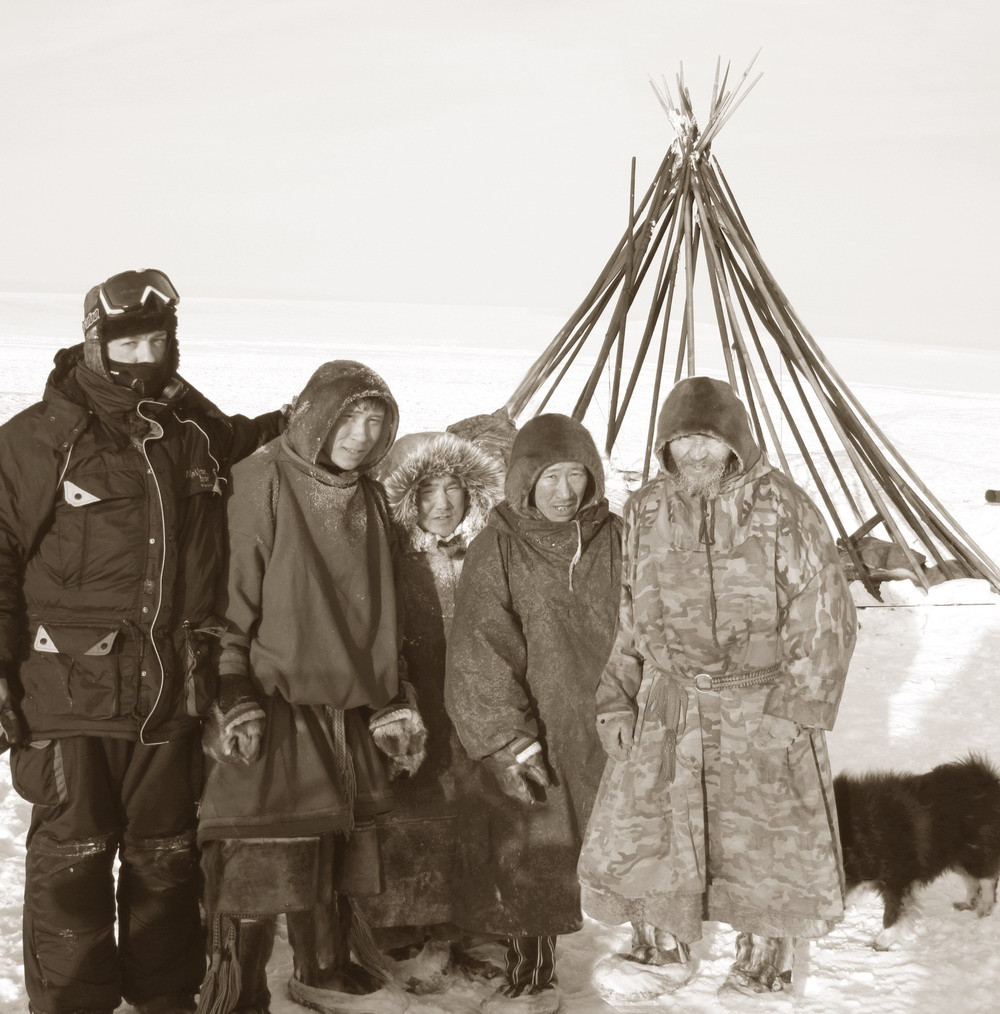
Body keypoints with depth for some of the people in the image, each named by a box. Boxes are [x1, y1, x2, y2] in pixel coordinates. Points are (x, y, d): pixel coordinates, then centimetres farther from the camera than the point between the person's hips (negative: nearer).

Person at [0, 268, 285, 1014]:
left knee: (168, 853, 15)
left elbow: (239, 443, 33)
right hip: (72, 687, -5)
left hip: (175, 690, 5)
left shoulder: (194, 427, 9)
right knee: (72, 854, 2)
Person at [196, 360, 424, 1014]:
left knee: (338, 846, 15)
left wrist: (389, 704, 17)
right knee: (258, 858, -7)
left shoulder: (369, 500, 12)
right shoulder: (263, 482, -10)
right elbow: (232, 594, -12)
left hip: (347, 704, 7)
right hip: (270, 701, -7)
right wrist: (232, 695, -19)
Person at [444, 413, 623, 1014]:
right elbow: (481, 649, -8)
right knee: (526, 852, 0)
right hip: (528, 729, -1)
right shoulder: (498, 548, -4)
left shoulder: (613, 540, 4)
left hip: (597, 727, 2)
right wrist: (505, 738, -16)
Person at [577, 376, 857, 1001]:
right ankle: (663, 950, 24)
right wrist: (618, 696, 6)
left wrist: (797, 708, -12)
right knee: (639, 826, 1)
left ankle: (763, 955, 31)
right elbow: (631, 617, 11)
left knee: (768, 838, 8)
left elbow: (825, 618, -9)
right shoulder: (647, 513, 2)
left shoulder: (781, 510, -11)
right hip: (668, 708, 3)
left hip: (762, 709, -3)